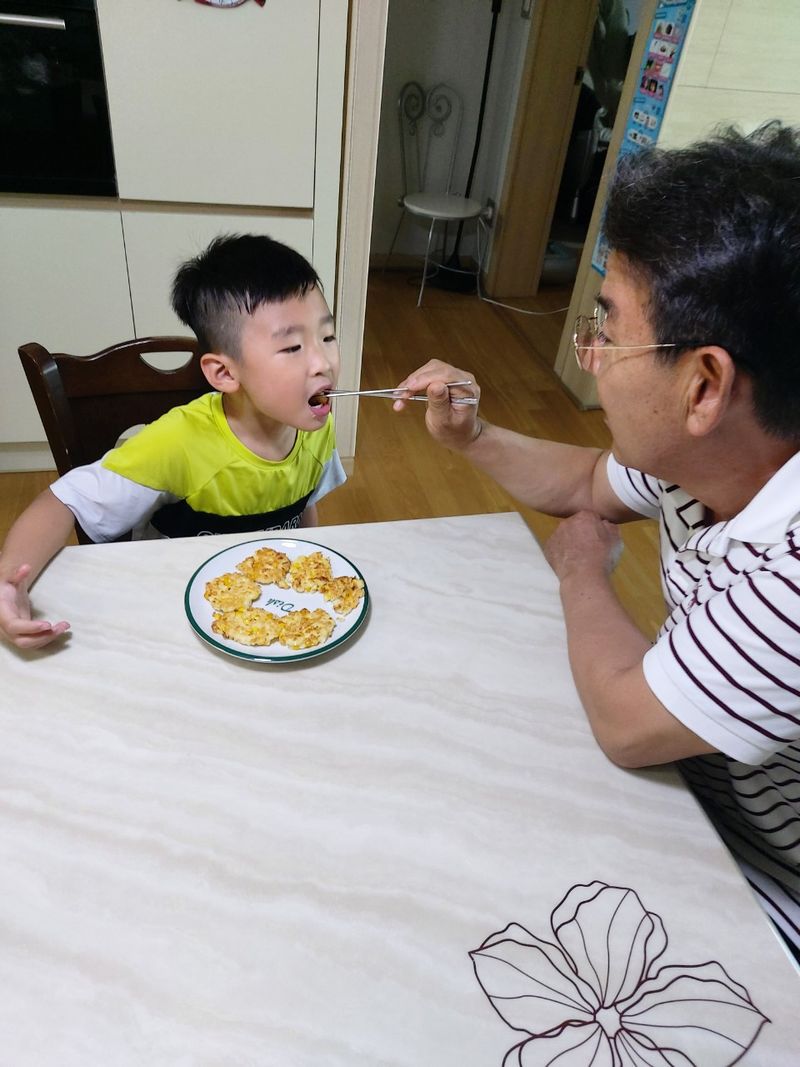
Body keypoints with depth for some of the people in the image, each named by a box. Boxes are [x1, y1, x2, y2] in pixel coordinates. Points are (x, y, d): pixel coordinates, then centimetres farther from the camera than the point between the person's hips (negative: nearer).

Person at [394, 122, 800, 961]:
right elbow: (587, 486, 7)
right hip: (688, 777, 6)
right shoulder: (697, 452, -15)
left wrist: (581, 570, -11)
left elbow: (623, 721, -28)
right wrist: (469, 437, -8)